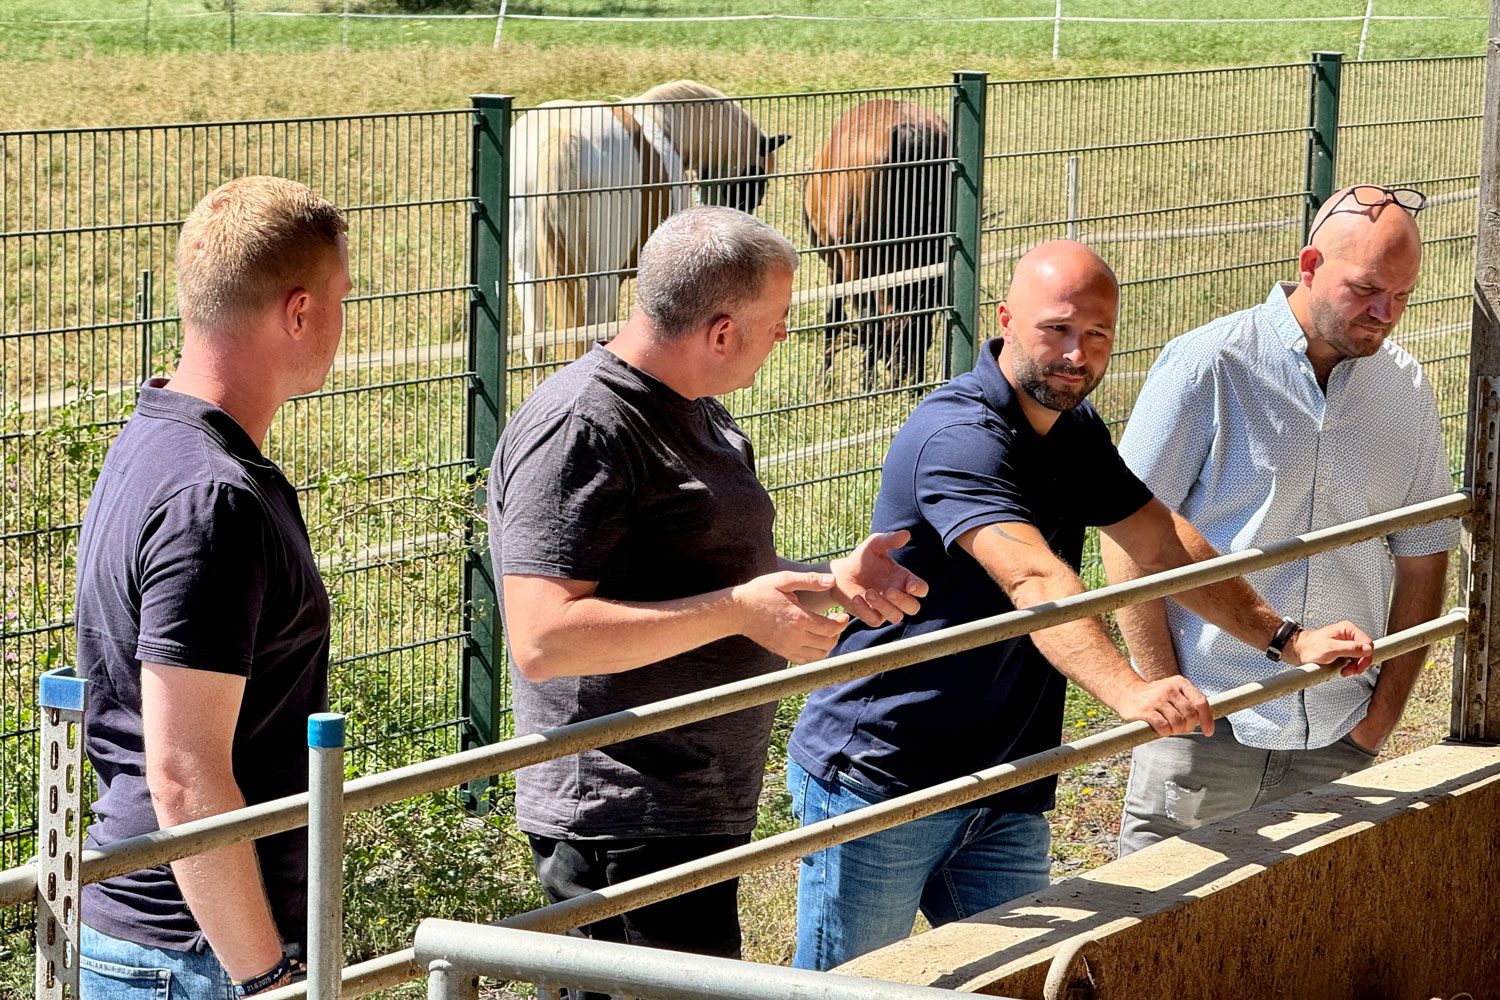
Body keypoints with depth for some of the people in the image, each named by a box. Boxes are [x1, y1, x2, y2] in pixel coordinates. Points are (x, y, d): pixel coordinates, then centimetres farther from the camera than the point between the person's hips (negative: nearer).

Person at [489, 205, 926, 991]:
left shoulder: (696, 413, 15)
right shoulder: (580, 430, -17)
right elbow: (543, 639, -26)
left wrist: (830, 579, 7)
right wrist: (740, 610, -24)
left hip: (697, 811, 10)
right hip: (624, 831, -10)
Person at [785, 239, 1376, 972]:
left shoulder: (1075, 433, 11)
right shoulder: (957, 436, -21)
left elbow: (1165, 547, 13)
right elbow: (1035, 582, -36)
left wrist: (1285, 639, 0)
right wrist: (1130, 692, -50)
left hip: (1003, 800, 8)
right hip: (878, 778, -8)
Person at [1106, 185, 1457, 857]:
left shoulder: (1406, 391, 7)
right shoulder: (1205, 368, -7)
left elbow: (1424, 554, 15)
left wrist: (1385, 708, 8)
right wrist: (1163, 692, -10)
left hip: (1339, 739, 4)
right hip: (1206, 728, -4)